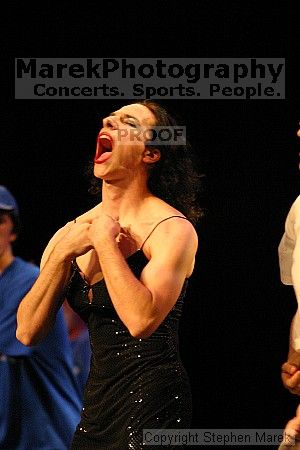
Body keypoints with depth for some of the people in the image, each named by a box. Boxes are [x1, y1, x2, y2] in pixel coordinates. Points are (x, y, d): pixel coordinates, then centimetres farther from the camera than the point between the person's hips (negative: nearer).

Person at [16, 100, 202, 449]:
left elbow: (142, 320, -26)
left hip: (151, 406, -6)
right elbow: (28, 332, 3)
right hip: (97, 401, 6)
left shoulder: (173, 229, -10)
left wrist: (105, 240, -16)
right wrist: (63, 254, -8)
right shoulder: (71, 232, 7)